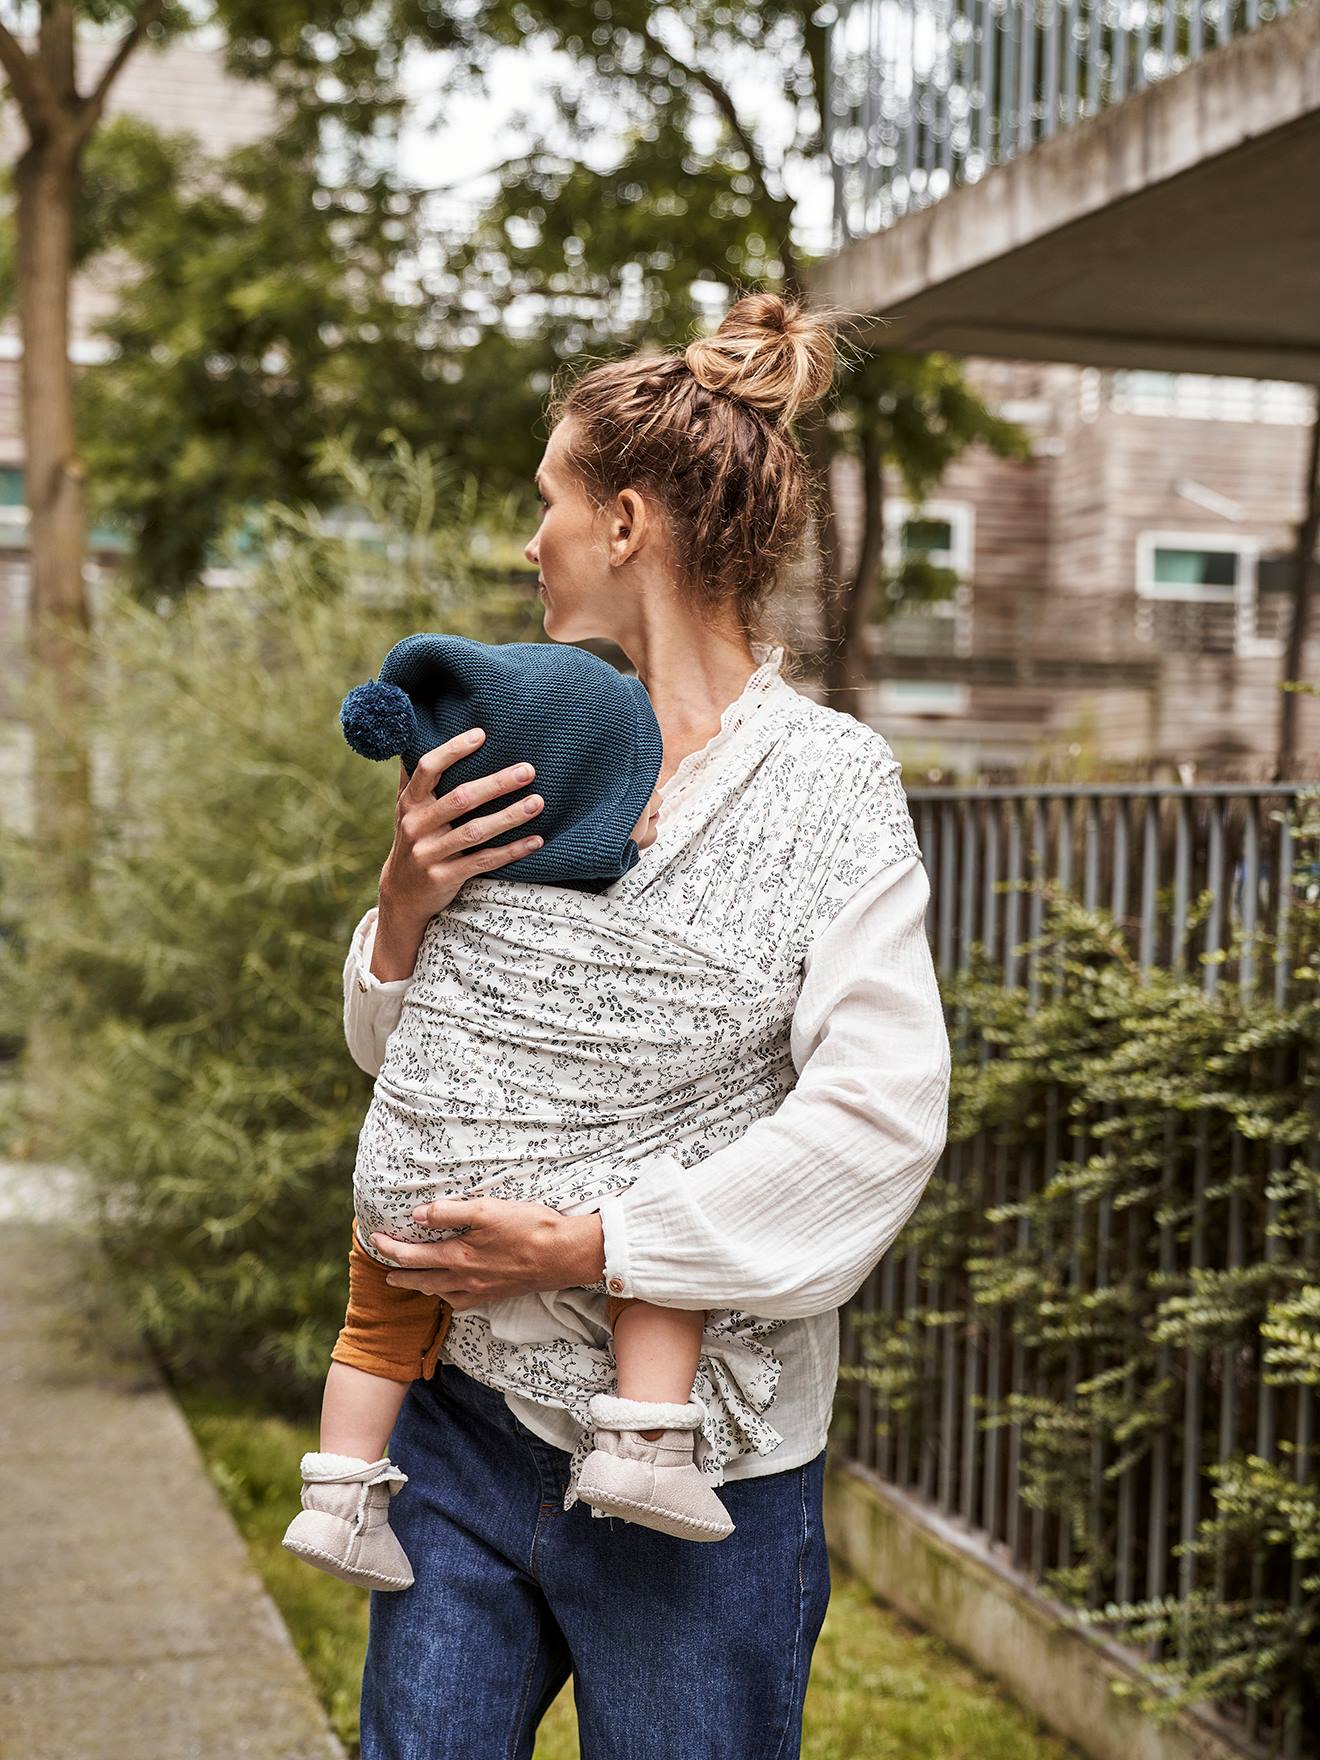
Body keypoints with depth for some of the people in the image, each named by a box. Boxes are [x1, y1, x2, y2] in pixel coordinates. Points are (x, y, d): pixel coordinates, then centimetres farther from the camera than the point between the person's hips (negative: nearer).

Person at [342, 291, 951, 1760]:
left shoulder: (826, 779, -10)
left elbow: (881, 1117, -20)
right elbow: (398, 1056, 11)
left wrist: (591, 1246, -19)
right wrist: (407, 904, -9)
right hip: (468, 1419, 5)